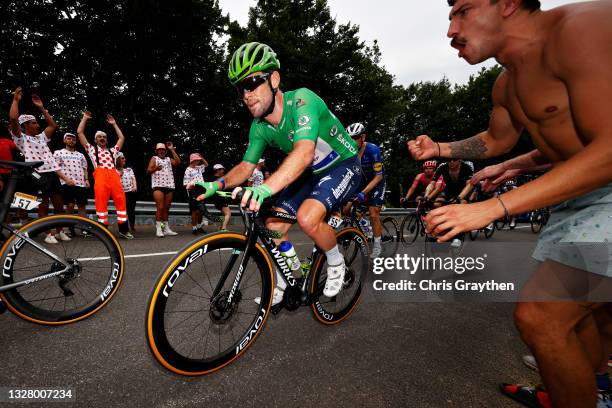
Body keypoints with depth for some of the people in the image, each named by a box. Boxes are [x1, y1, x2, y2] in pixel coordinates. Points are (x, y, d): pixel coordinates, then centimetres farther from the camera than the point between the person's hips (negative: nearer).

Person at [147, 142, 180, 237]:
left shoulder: (169, 159, 20)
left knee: (166, 208, 7)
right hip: (158, 186, -4)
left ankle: (166, 228, 11)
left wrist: (172, 149, 3)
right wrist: (155, 168, -23)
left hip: (169, 186, 4)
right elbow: (148, 171, -1)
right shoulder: (154, 158, 10)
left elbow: (178, 162, 0)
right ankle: (158, 229, -11)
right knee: (160, 207, -13)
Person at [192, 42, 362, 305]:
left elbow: (304, 152, -45)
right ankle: (284, 283, 21)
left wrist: (266, 187, -59)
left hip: (344, 165, -6)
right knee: (274, 225, -3)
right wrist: (218, 184, -20)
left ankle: (336, 264, 0)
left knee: (307, 217, -31)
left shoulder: (301, 100, -28)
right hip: (312, 173, 7)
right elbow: (246, 166, -1)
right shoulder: (259, 127, -7)